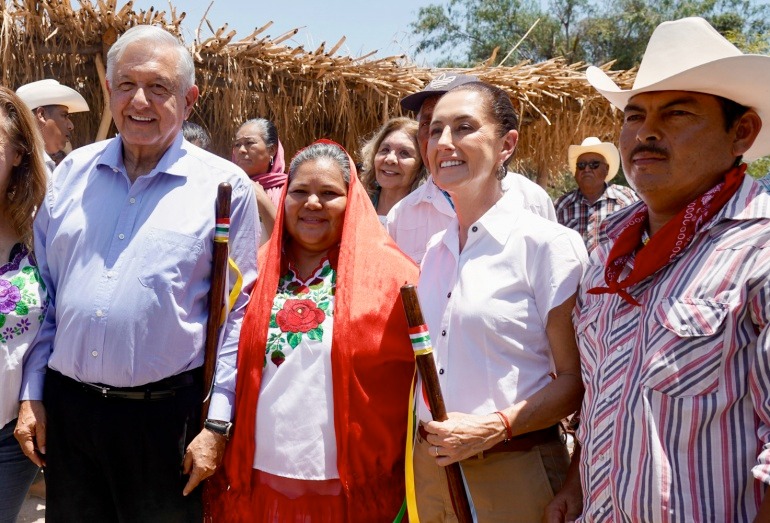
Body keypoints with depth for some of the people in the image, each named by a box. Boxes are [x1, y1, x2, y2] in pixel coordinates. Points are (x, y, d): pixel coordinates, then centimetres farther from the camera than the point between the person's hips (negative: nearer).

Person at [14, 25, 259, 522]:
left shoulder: (224, 186, -5)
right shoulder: (74, 171, 6)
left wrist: (217, 423, -7)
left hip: (166, 413, -3)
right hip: (64, 407, 4)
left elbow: (239, 311, -5)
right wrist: (31, 395, 8)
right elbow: (42, 291, 11)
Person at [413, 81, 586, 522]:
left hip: (514, 474, -5)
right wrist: (427, 440, 5)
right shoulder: (434, 252, 8)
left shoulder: (549, 244, -11)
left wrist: (493, 428, -20)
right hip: (430, 467, 6)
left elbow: (576, 381, -12)